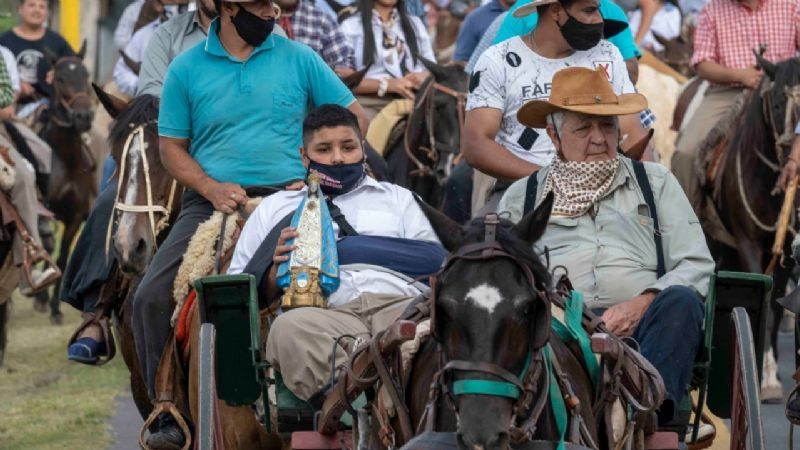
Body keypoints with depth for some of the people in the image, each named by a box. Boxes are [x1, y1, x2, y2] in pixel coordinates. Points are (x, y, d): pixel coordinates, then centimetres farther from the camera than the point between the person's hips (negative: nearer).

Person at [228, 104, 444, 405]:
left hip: (400, 303, 1)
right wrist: (275, 270, 1)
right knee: (290, 328, -37)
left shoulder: (396, 197, 33)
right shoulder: (275, 208, 32)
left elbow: (434, 259, 16)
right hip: (326, 314, -1)